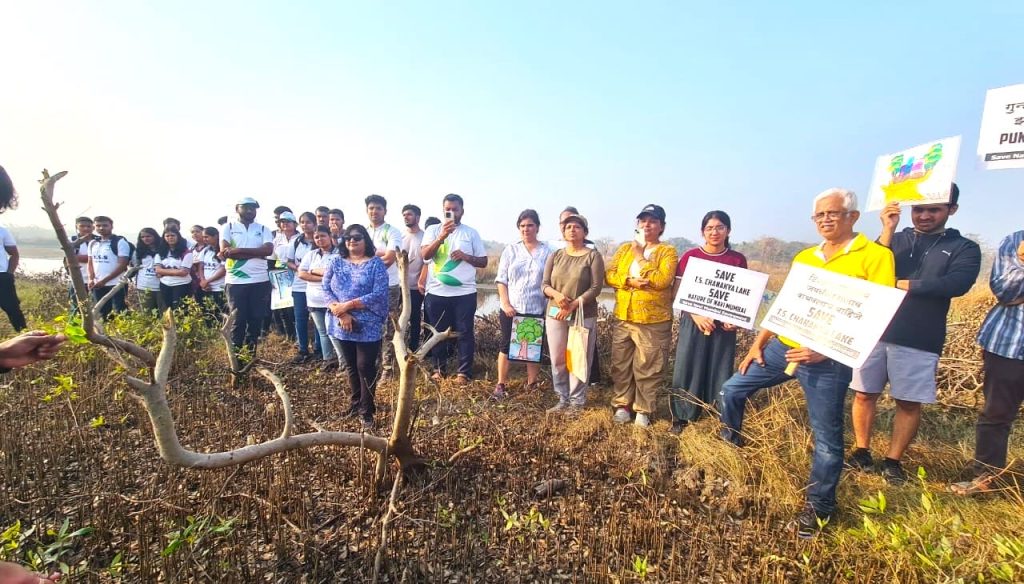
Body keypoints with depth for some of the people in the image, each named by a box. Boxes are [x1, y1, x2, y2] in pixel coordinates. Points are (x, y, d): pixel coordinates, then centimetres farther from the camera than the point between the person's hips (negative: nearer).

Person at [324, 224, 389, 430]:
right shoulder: (336, 262, 7)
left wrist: (348, 305, -18)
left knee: (365, 367, -1)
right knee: (351, 366, 16)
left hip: (368, 326, -4)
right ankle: (356, 404, 32)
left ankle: (367, 411, 13)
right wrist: (340, 313, -14)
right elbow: (326, 289, 0)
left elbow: (379, 294, -15)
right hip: (343, 325, 4)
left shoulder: (376, 263, -5)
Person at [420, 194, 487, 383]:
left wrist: (466, 256, -12)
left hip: (465, 293, 0)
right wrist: (442, 236, -23)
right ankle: (438, 369, 25)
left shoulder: (471, 233, 6)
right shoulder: (433, 230, 5)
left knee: (464, 333, 4)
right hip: (437, 292, 1)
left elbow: (483, 262, 6)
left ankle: (464, 372, 14)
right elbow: (425, 255, -10)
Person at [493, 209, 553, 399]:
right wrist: (505, 303, -6)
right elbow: (501, 279, 3)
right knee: (506, 345, 4)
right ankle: (501, 385, 14)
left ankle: (532, 385, 22)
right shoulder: (510, 250, 5)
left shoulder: (547, 251, 2)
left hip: (537, 310, 0)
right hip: (511, 309, 1)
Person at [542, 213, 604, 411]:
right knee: (557, 359, 7)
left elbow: (596, 288, -9)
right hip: (555, 315, 4)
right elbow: (544, 285, 6)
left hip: (583, 316, -3)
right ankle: (563, 399, 21)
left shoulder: (593, 256, -2)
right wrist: (556, 294, -16)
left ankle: (577, 401, 15)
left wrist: (573, 305, -18)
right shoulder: (555, 255, 10)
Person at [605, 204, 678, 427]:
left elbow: (662, 280, -18)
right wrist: (630, 281, -17)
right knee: (621, 365, 12)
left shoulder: (668, 252, -2)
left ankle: (643, 410, 21)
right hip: (622, 318, 4)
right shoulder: (624, 248, 11)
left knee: (648, 369, 5)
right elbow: (609, 276, 1)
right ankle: (622, 405, 27)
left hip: (653, 321, -4)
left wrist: (640, 256, -12)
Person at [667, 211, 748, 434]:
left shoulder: (738, 259, 4)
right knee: (688, 369, 3)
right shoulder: (690, 256, -1)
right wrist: (696, 315, -15)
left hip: (723, 326, 1)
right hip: (693, 323, -1)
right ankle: (681, 417, 17)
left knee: (721, 372, 8)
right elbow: (677, 293, -3)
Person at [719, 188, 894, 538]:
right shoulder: (804, 257, 13)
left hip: (829, 360, -6)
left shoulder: (875, 256, -6)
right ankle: (730, 448, 37)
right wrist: (758, 342, 10)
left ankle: (819, 506, 26)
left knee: (826, 436, 5)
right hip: (784, 346, 6)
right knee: (732, 390, 10)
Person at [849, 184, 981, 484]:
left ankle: (893, 460, 22)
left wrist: (899, 284, -12)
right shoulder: (895, 239, 10)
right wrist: (887, 231, -12)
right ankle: (862, 451, 22)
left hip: (918, 342, -1)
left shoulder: (964, 248, 6)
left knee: (909, 403, 7)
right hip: (874, 332, 1)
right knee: (864, 394, 7)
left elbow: (957, 285, -12)